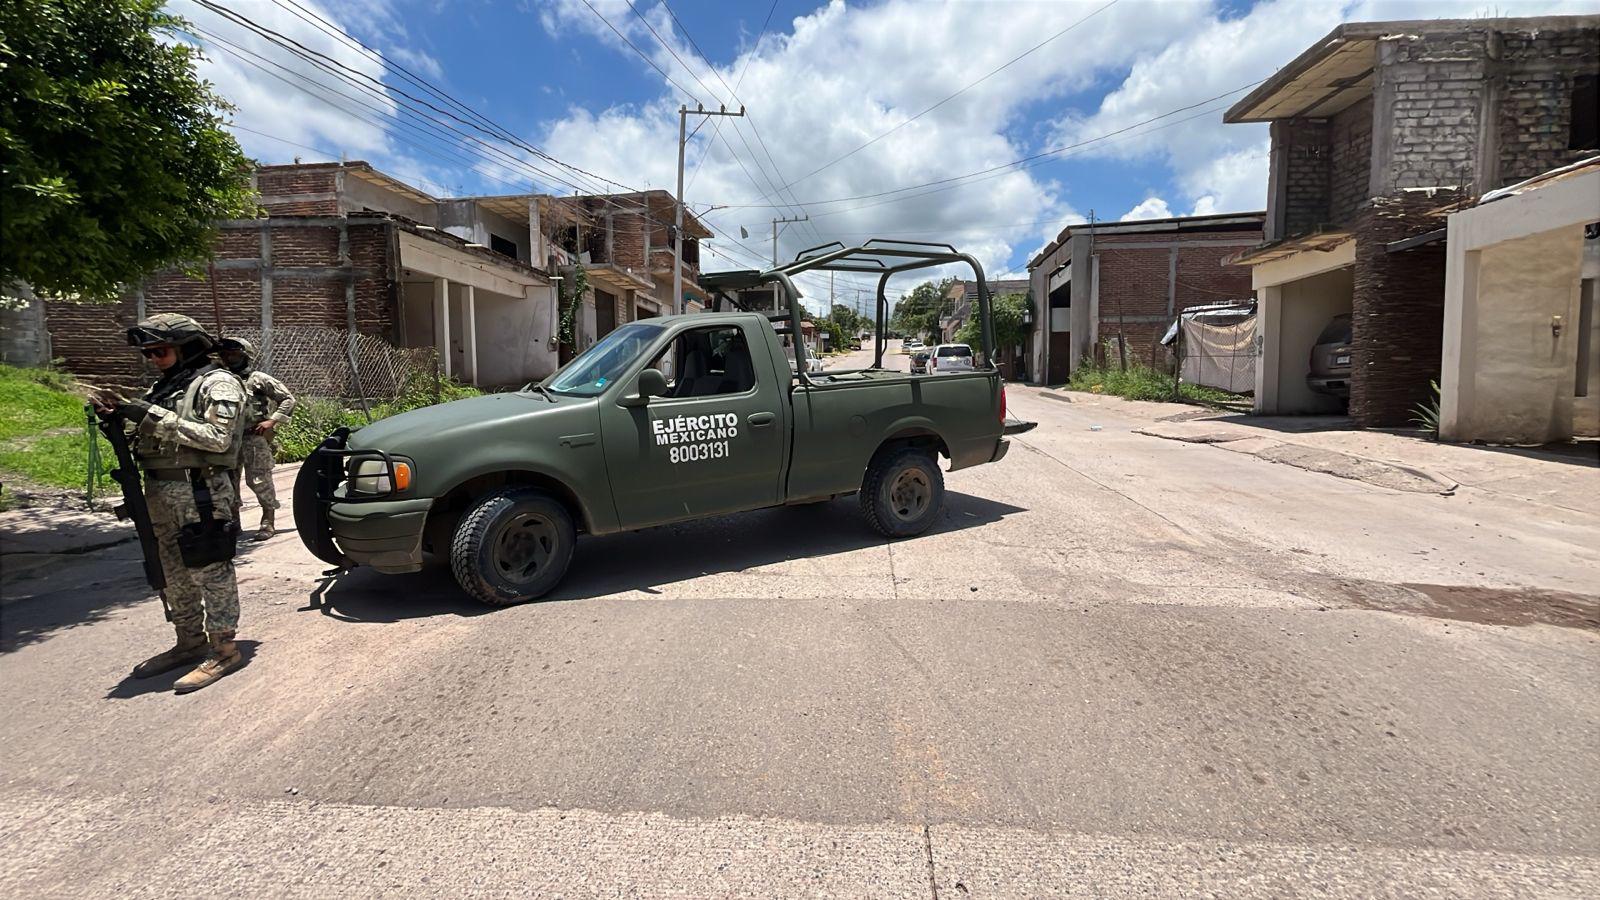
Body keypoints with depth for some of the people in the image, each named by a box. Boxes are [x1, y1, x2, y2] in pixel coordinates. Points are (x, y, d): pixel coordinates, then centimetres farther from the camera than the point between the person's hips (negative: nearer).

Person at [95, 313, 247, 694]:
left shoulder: (218, 383, -7)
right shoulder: (166, 385, 18)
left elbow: (217, 437, -17)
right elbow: (156, 436, 18)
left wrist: (155, 418, -17)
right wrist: (123, 417, 2)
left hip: (201, 493, -8)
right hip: (161, 494, 9)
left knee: (210, 572, -3)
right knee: (176, 575, 14)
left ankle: (223, 649, 4)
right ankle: (190, 643, 25)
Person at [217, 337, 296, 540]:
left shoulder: (259, 379, -2)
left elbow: (288, 399, -3)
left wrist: (272, 420, -11)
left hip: (255, 438, -6)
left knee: (259, 481, -4)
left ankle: (268, 521, 7)